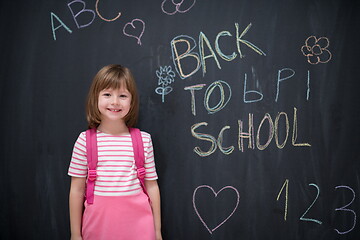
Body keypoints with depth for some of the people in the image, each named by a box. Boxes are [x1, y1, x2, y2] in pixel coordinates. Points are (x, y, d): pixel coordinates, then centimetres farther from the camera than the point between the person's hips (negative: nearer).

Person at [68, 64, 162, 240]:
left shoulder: (143, 140, -4)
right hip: (98, 225, 0)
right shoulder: (85, 140, -4)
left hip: (138, 225, 0)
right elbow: (77, 190, 1)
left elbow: (152, 186, 3)